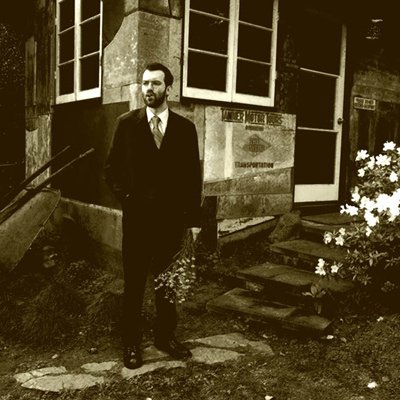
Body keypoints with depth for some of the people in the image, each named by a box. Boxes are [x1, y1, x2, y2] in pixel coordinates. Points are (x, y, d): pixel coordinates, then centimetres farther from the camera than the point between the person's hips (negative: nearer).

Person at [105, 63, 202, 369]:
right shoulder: (127, 123, 1)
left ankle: (166, 336, 27)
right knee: (134, 282, 7)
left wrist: (194, 219, 0)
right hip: (137, 215, -1)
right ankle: (132, 342, 20)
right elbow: (112, 166, 6)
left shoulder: (185, 127, 3)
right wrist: (125, 195, -6)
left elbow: (193, 175, 3)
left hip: (172, 216, 1)